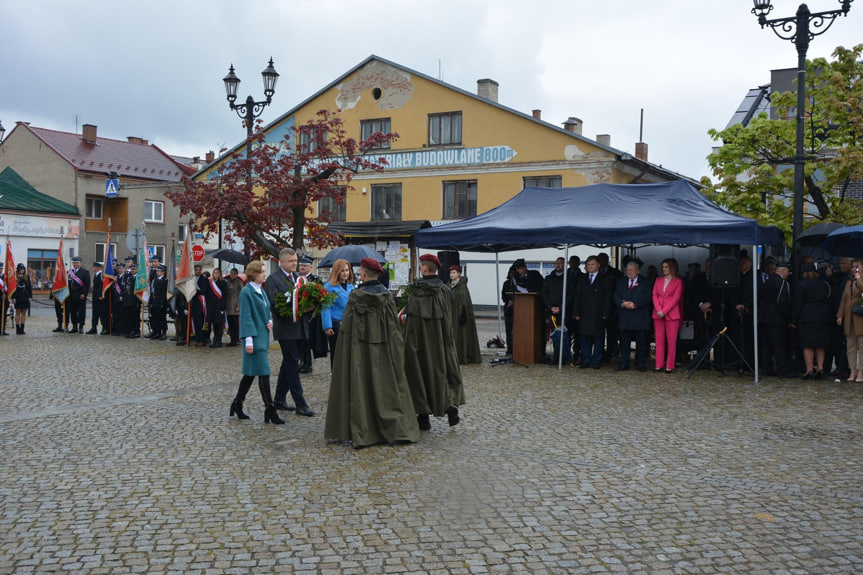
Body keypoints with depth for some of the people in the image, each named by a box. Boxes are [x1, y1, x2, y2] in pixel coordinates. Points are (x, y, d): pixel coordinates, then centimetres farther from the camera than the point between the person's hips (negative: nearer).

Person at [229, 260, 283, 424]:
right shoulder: (246, 292, -12)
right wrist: (248, 340, -19)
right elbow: (246, 317, -15)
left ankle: (237, 405, 26)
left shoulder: (262, 291, 14)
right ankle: (270, 410, -5)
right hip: (254, 338, -9)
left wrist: (270, 321, 0)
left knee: (250, 373, 14)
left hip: (263, 336, 9)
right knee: (263, 373, -8)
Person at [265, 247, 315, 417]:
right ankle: (300, 404, -4)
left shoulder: (298, 277, 13)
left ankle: (279, 399, 26)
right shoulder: (273, 280, -9)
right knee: (292, 366, -6)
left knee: (289, 364, 14)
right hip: (285, 329, -7)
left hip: (298, 328, 7)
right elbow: (273, 306, -15)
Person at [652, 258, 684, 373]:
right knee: (659, 339, 4)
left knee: (671, 340, -3)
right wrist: (658, 310, -8)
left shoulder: (678, 281, 2)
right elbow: (654, 296, 8)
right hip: (658, 314, 4)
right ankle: (659, 364, 8)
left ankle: (670, 366, 0)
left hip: (671, 314, -4)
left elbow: (676, 298, -6)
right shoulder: (658, 281, 15)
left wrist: (664, 311, -13)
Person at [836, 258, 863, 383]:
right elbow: (844, 299, 18)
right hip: (849, 318, 6)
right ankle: (853, 371, 10)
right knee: (851, 346, 6)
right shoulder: (849, 282, 18)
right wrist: (840, 315, 12)